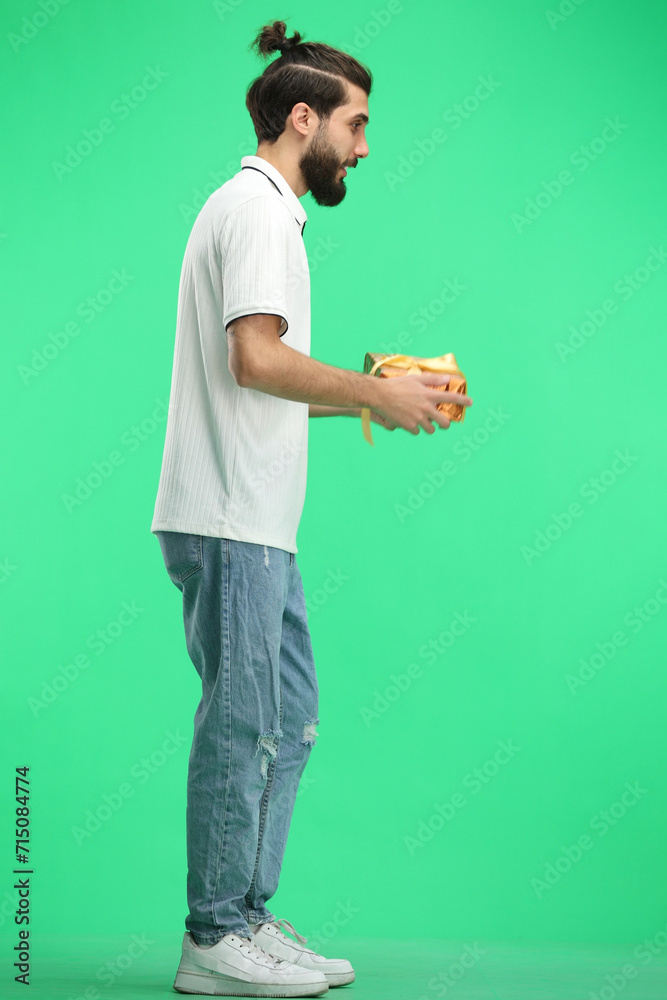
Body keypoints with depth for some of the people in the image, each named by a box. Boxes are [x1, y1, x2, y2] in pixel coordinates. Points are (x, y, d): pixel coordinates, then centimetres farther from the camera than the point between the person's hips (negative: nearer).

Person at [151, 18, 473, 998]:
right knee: (242, 727, -4)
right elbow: (256, 359, -21)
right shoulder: (257, 207, -9)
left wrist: (372, 392, 15)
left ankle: (250, 919, 20)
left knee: (286, 723, 13)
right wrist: (375, 393, -11)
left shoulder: (263, 209, 23)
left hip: (258, 525, 10)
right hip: (229, 521, -10)